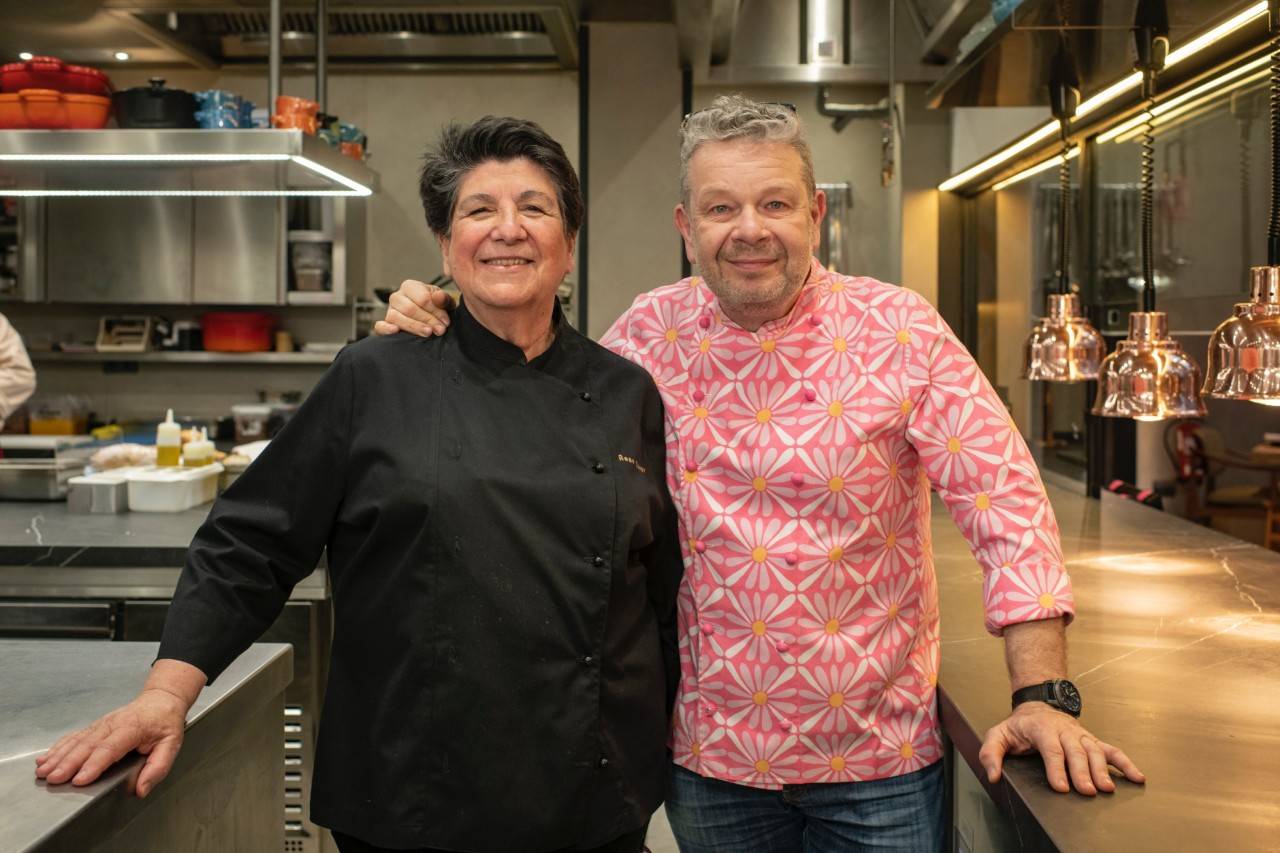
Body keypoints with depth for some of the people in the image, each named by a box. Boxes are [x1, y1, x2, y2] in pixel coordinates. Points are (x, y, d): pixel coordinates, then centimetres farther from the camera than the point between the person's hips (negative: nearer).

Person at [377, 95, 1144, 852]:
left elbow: (1005, 500, -11)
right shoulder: (650, 334, -3)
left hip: (878, 750, -1)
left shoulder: (898, 328, -10)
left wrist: (1045, 696, -17)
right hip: (710, 751, 2)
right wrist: (441, 340, -6)